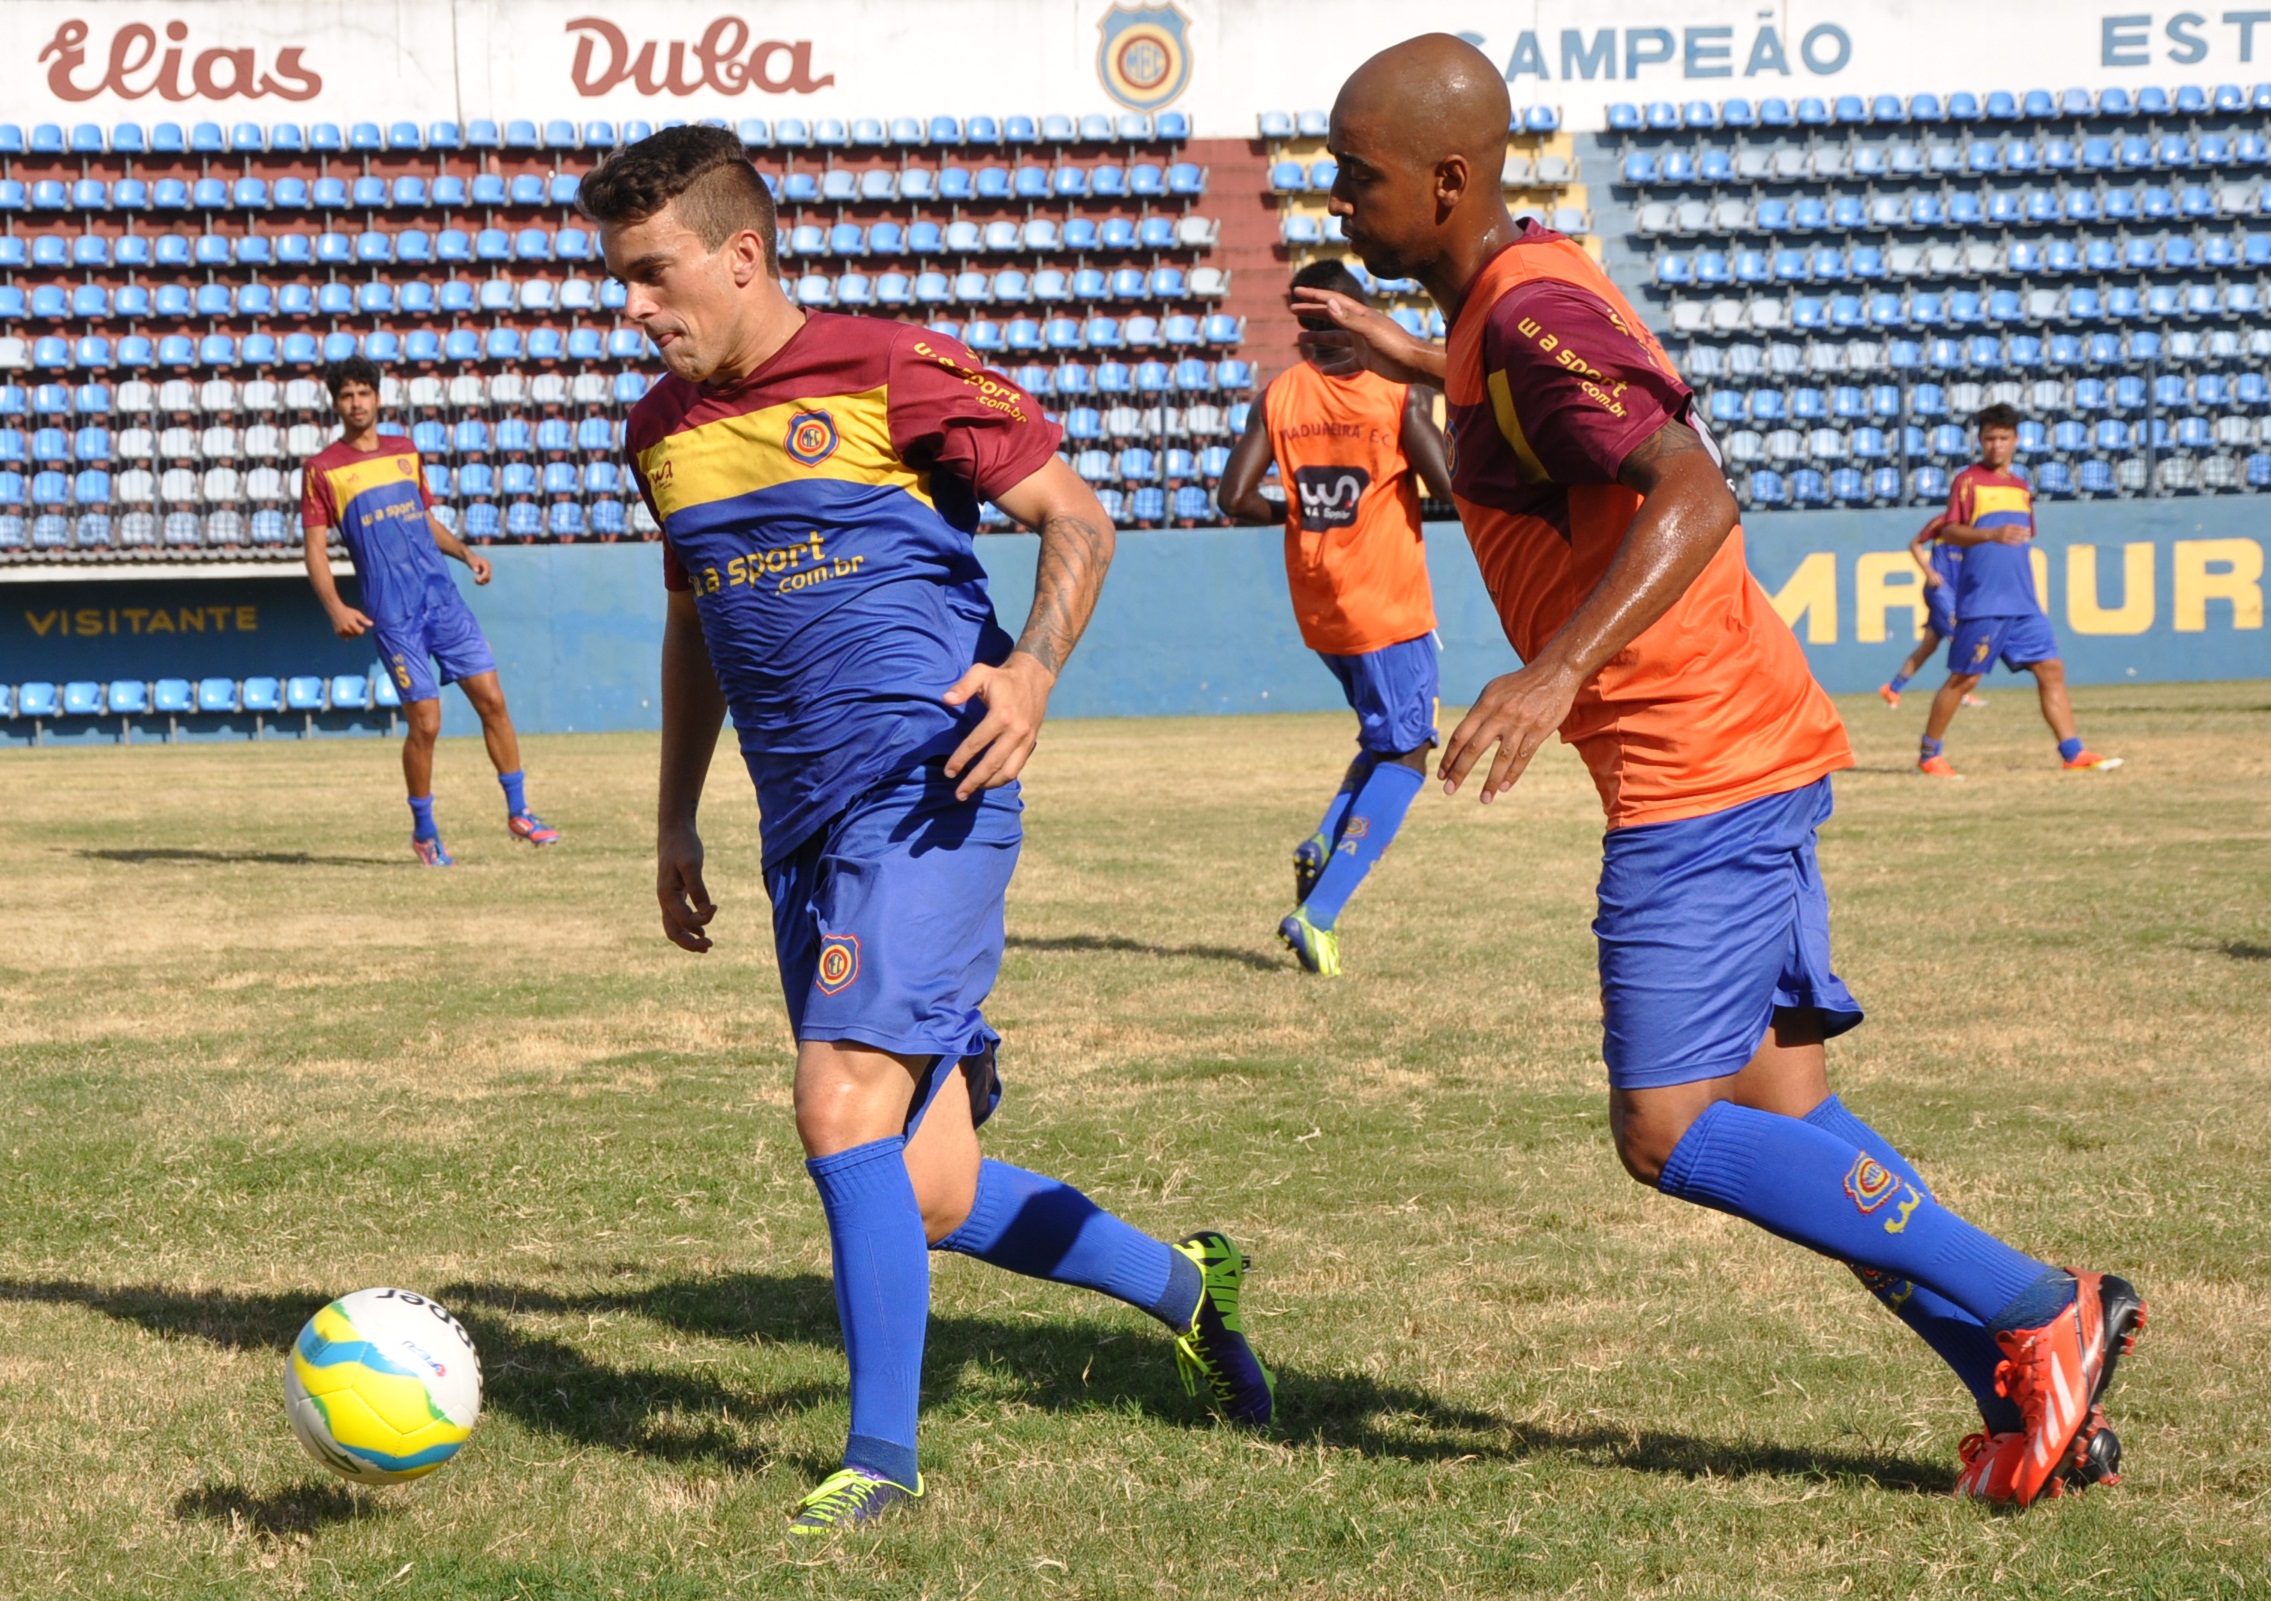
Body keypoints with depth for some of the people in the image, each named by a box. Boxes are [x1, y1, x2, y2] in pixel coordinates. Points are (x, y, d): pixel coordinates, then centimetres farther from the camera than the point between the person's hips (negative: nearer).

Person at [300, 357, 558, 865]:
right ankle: (424, 832, 10)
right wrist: (336, 608, -16)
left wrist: (466, 553, 8)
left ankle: (518, 811, 11)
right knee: (425, 721, -8)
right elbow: (316, 550, -3)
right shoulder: (323, 469, -1)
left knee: (491, 698, 0)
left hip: (442, 596, 5)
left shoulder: (405, 452, 14)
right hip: (390, 613, -5)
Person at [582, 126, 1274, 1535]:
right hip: (804, 828, 7)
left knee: (841, 1109, -19)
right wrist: (676, 818, 23)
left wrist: (1035, 666, -19)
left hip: (927, 793, -7)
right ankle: (1184, 1285, 27)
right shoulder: (663, 429, 14)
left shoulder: (894, 370, -6)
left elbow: (1078, 518, -3)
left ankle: (883, 1452, -6)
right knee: (927, 1198, 4)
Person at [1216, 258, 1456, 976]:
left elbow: (1235, 496, -2)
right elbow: (1449, 487, -16)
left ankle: (1322, 848, 2)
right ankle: (1317, 913, -13)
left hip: (1318, 610, 6)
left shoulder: (1278, 395, 1)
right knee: (1402, 758, 0)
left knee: (1386, 742, 24)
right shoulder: (1401, 390, -11)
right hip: (1389, 604, -6)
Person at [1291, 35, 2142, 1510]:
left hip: (1699, 774, -10)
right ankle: (2035, 1398, 8)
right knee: (1778, 1120, 10)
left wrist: (1557, 673, -40)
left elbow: (1692, 494, -31)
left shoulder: (1529, 316, -16)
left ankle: (2040, 1315, -4)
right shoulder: (1533, 286, 14)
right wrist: (1411, 362, 44)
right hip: (1751, 753, 10)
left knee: (1671, 1132, -7)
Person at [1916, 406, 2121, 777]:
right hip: (1981, 604, -6)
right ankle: (1929, 754, 9)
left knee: (2051, 669, 0)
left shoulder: (2021, 488, 17)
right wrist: (1992, 534, -28)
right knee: (1964, 678, -3)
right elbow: (1950, 532, -13)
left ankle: (2073, 753, 0)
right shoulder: (1968, 481, -3)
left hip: (2023, 604, 6)